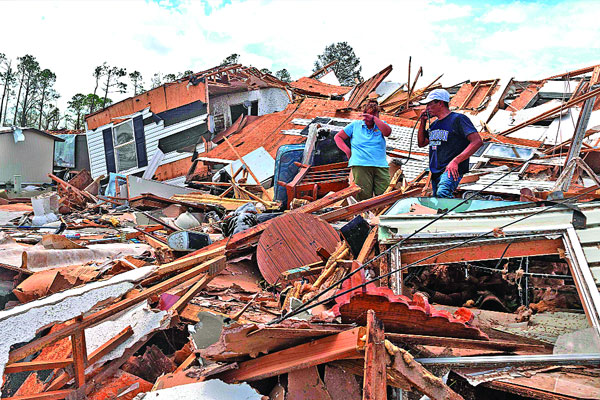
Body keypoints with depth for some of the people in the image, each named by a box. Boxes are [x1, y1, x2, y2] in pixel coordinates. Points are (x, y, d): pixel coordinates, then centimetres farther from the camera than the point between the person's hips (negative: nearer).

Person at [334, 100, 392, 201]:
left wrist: (374, 118, -9)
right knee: (364, 197, -10)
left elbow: (387, 132, -5)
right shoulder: (355, 125, 17)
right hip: (360, 166, -1)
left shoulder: (380, 125, 18)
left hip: (381, 166, 2)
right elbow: (337, 137, 19)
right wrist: (347, 151, 5)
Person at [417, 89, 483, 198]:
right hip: (435, 173, 8)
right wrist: (423, 122, 14)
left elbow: (477, 141, -13)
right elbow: (421, 143, 28)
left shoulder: (458, 119, -4)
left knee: (442, 193, -34)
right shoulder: (434, 124, 20)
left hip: (451, 170, -8)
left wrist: (455, 161, -22)